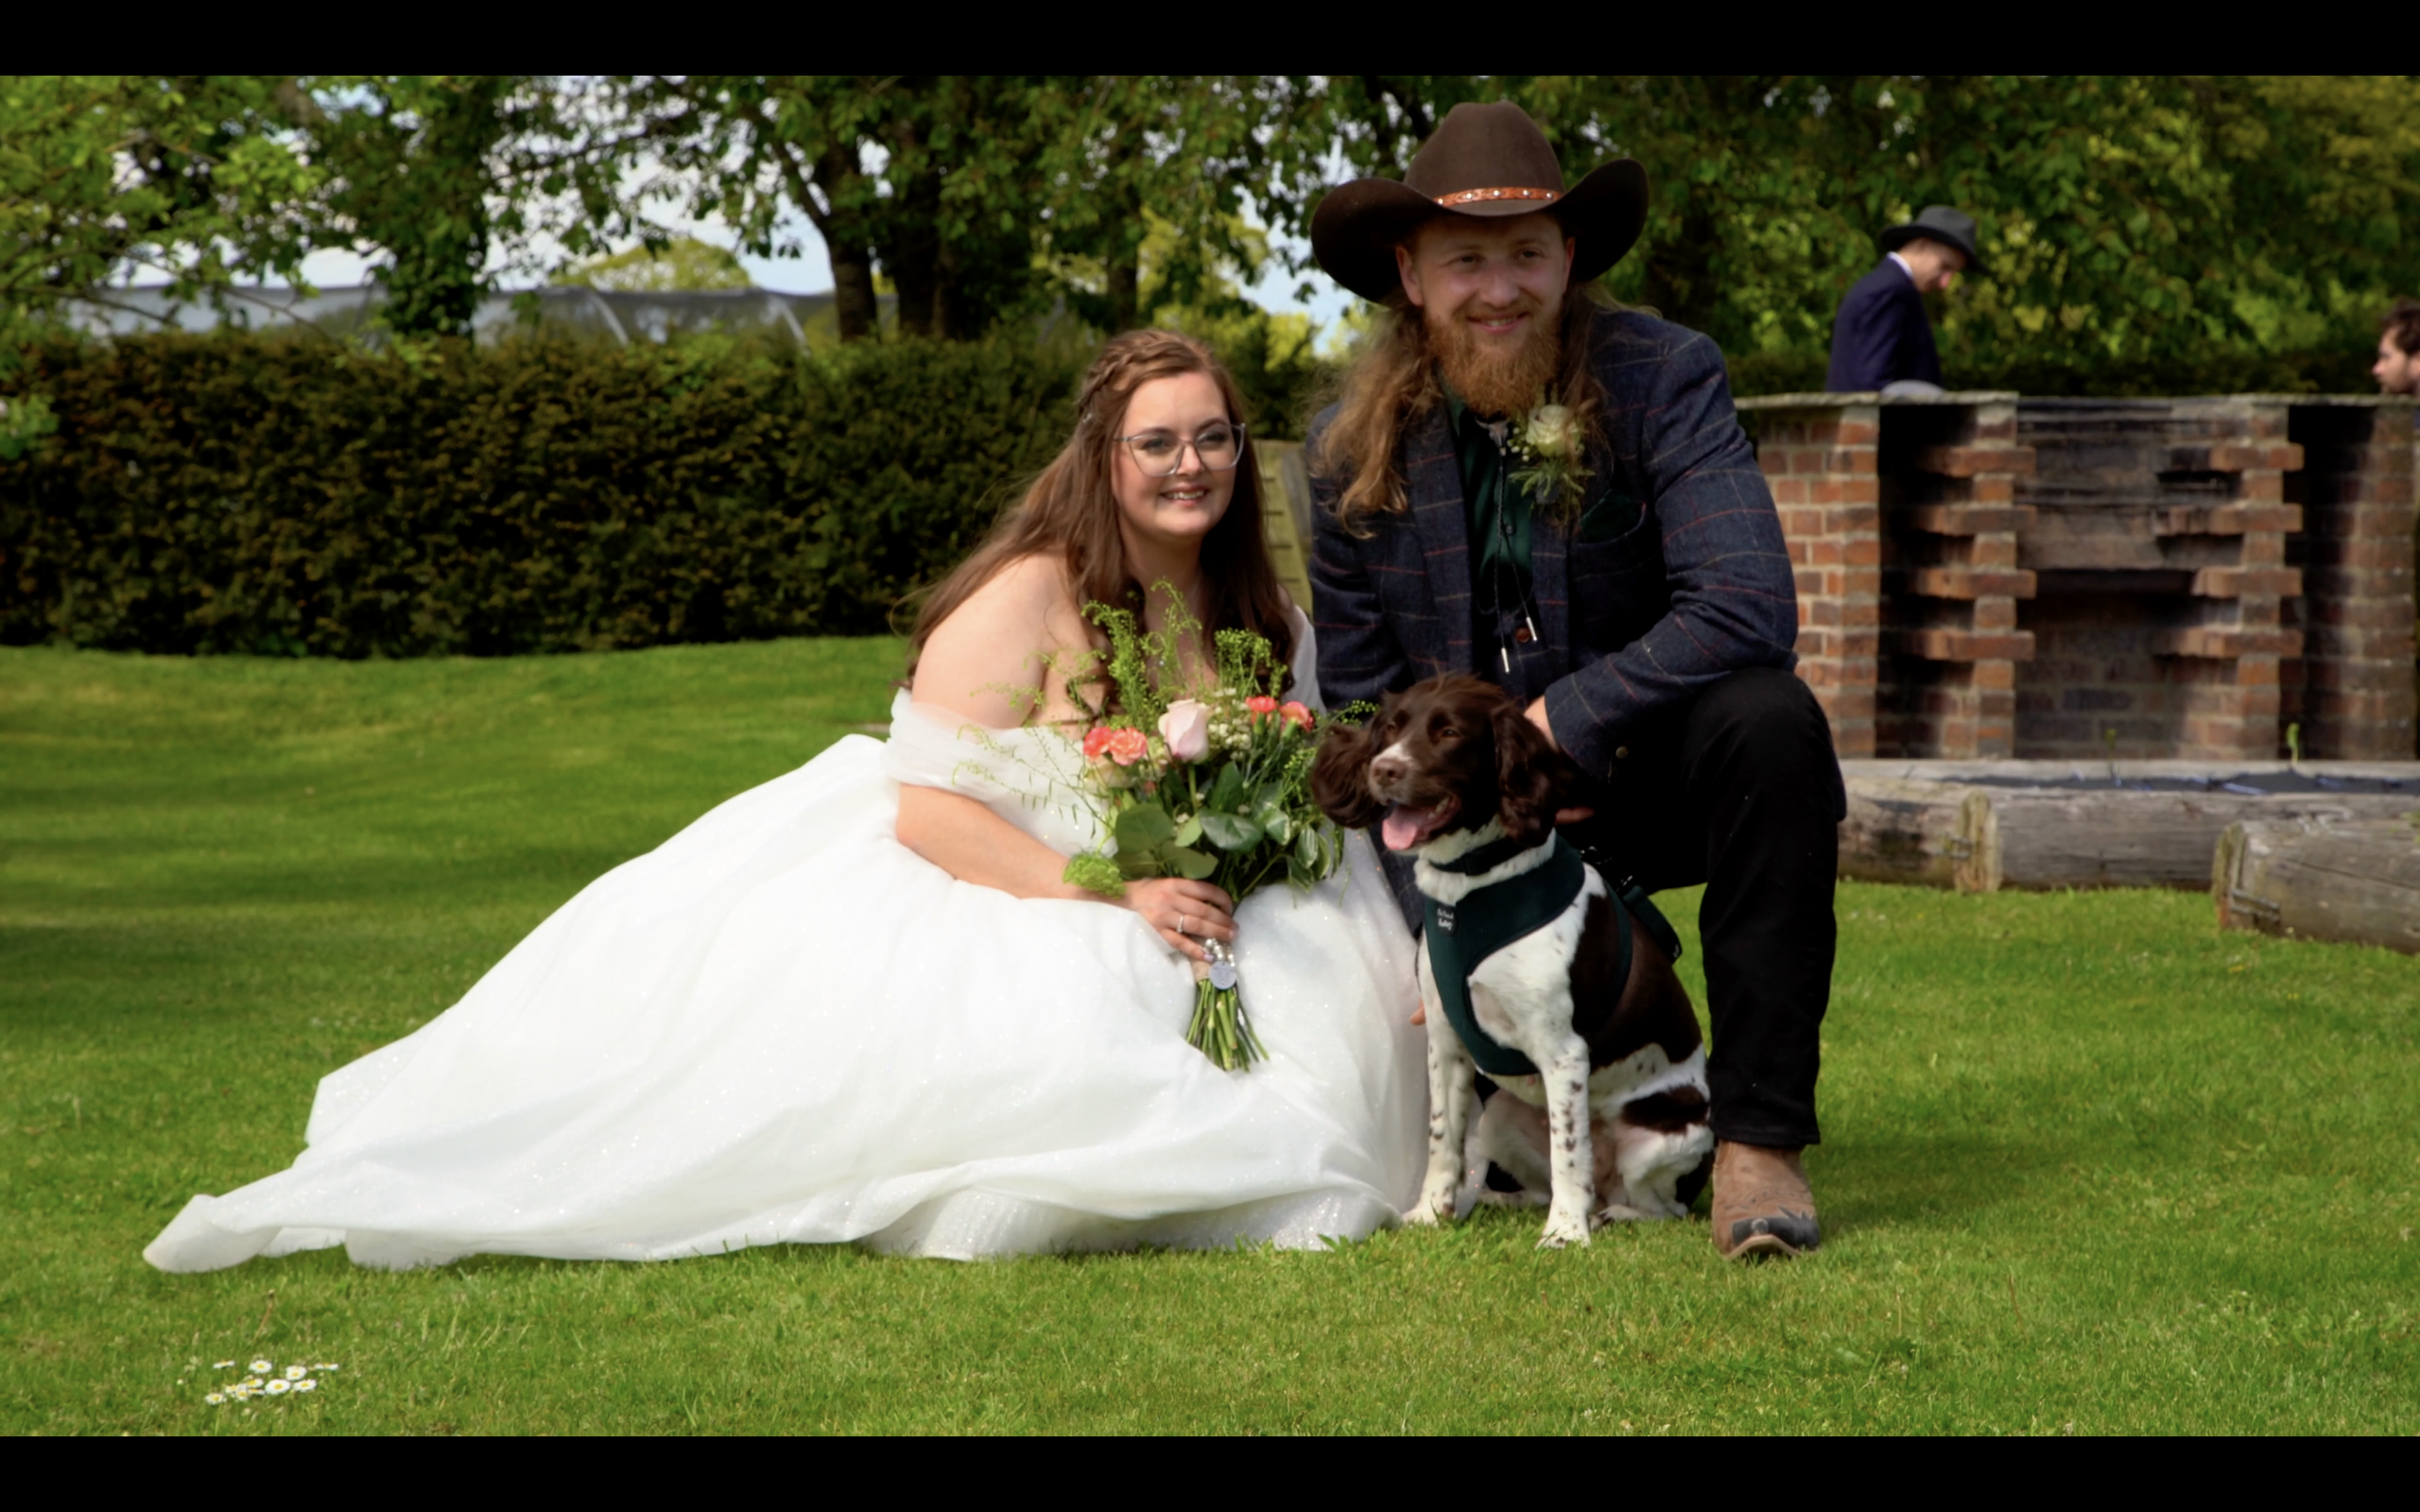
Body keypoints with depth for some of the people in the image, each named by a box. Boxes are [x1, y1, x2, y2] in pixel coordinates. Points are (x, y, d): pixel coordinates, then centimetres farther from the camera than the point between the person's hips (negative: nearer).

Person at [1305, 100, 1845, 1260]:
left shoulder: (1664, 378, -14)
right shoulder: (1353, 447, -5)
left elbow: (1751, 609, -28)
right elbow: (1362, 710, 0)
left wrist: (1562, 718, -25)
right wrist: (1433, 912, -10)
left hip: (1650, 769, -3)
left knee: (1769, 719, -33)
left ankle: (1759, 1139, -27)